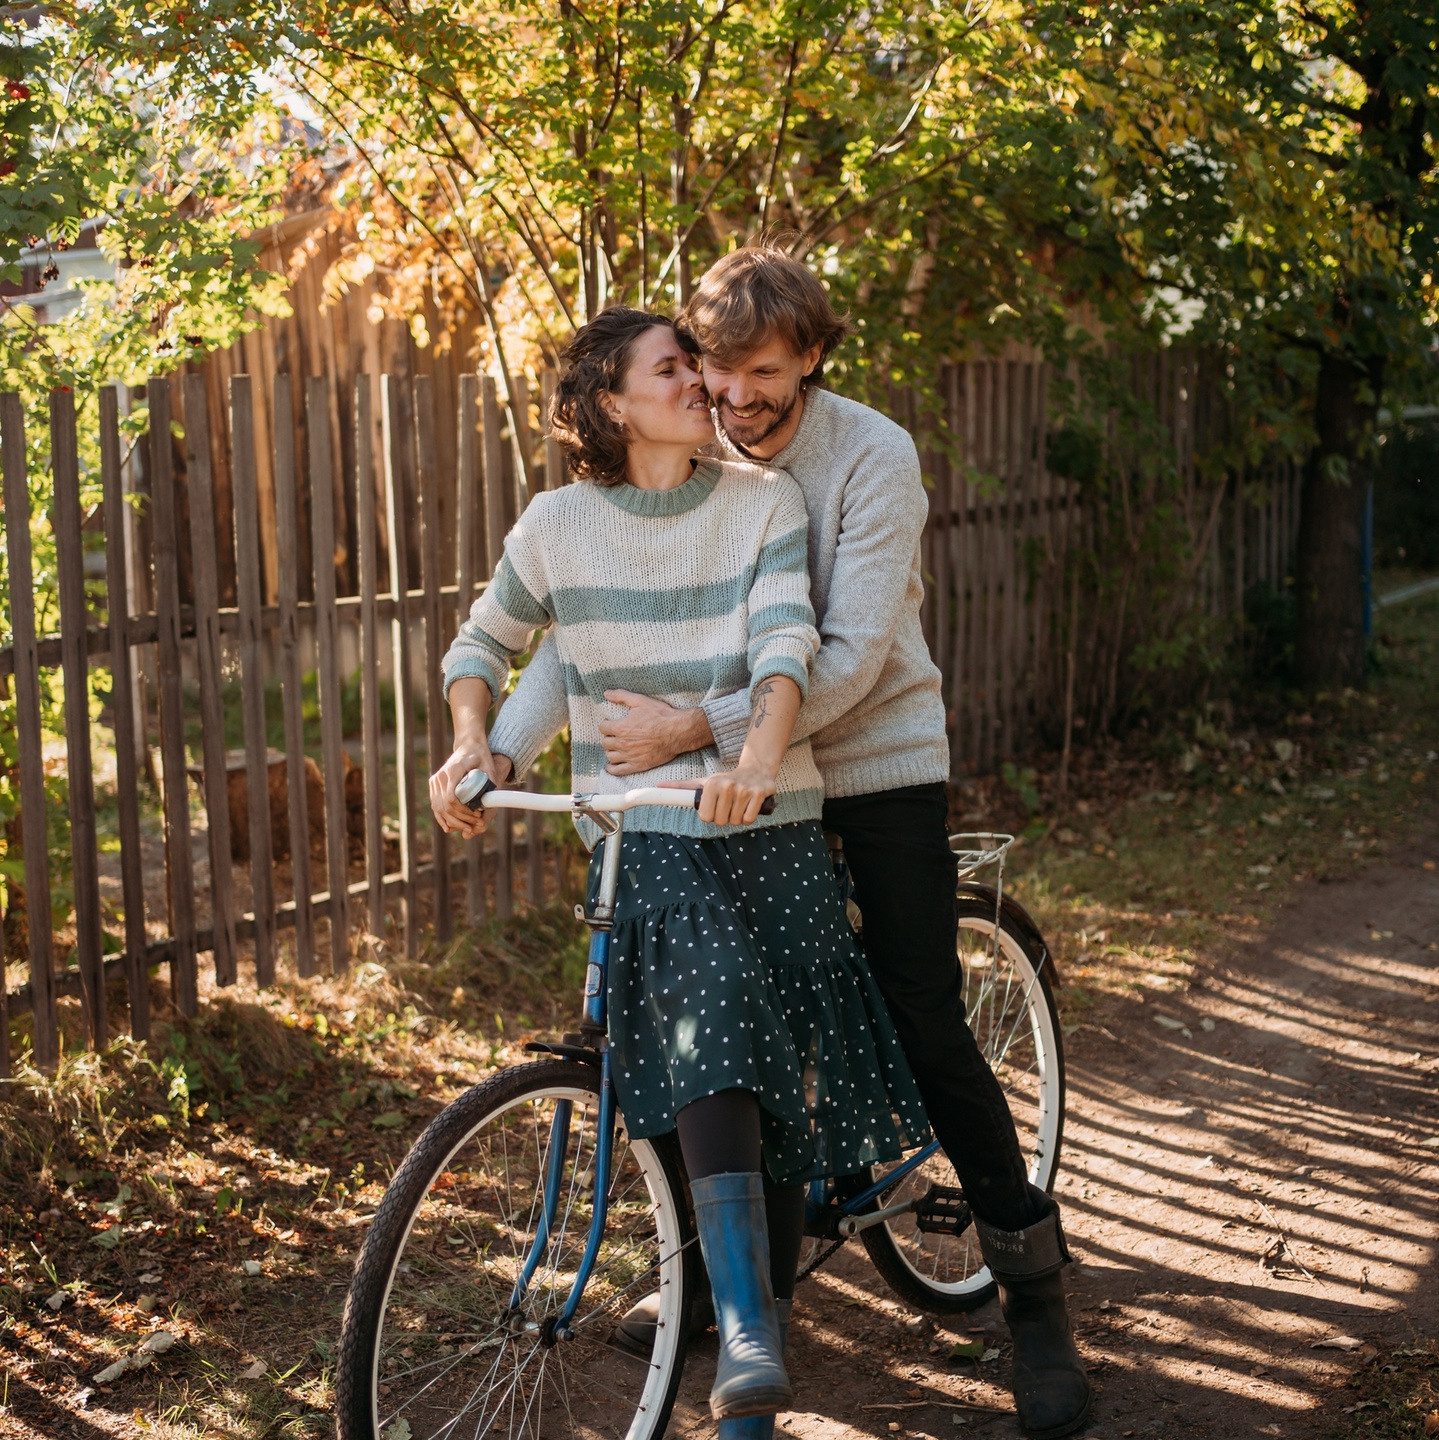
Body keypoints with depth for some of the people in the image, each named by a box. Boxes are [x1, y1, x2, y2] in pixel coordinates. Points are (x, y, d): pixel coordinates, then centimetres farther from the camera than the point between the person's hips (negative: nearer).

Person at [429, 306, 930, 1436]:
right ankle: (746, 1339, -32)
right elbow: (483, 645, 15)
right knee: (712, 1009, -29)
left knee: (785, 1091, 1)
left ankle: (768, 1329, 23)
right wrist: (471, 743, -5)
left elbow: (787, 643, -12)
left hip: (771, 823, 2)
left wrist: (757, 760, -32)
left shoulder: (764, 503, 2)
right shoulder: (560, 524, 2)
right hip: (640, 830, -1)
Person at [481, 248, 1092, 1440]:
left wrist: (695, 729, -31)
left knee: (927, 1028, -6)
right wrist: (499, 751, -16)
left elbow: (852, 656, -24)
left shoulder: (874, 458, -17)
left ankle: (1035, 1287, 10)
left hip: (876, 759, -4)